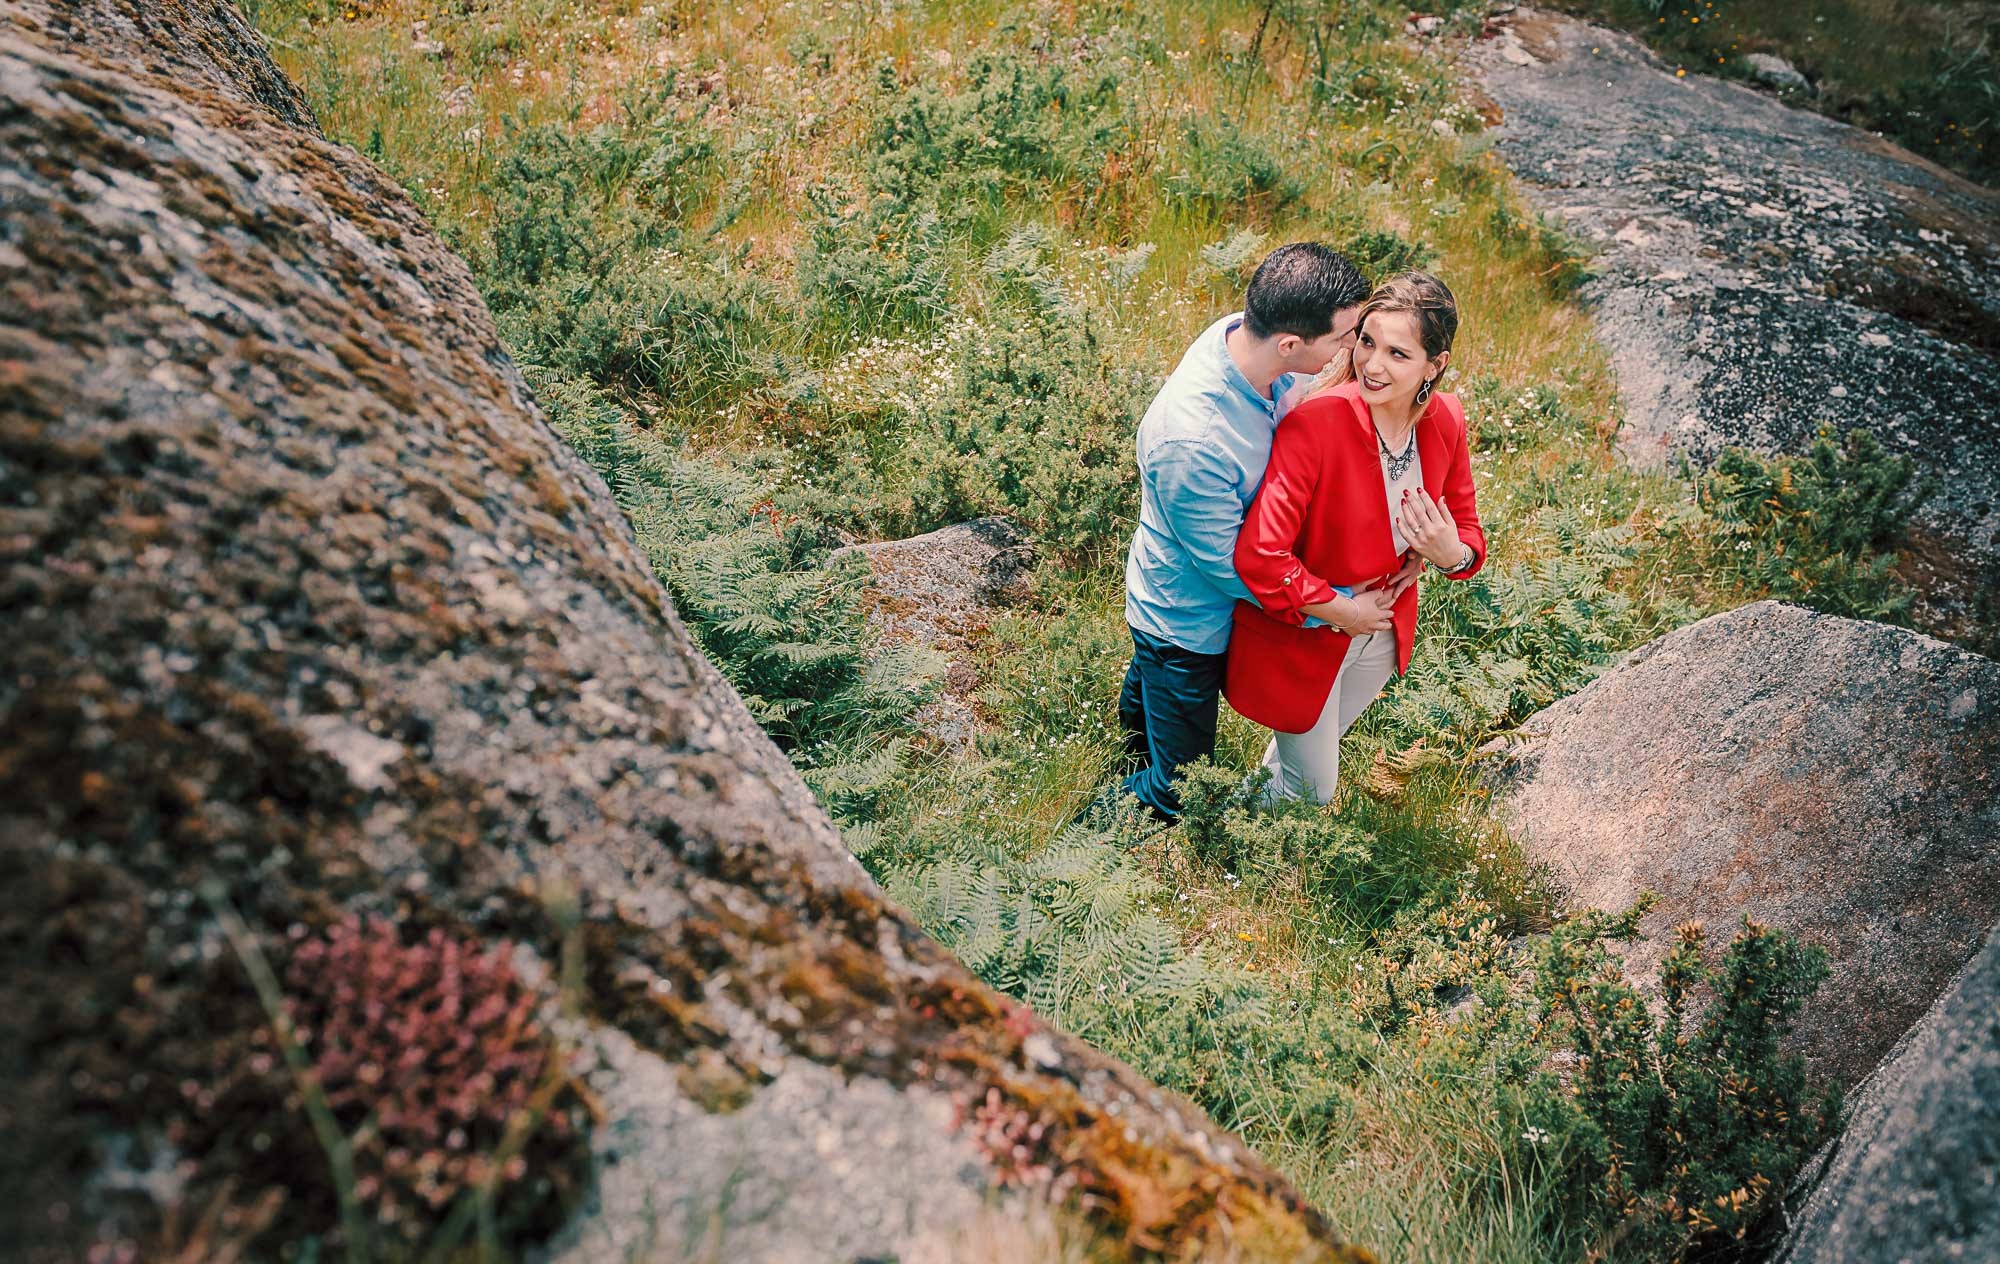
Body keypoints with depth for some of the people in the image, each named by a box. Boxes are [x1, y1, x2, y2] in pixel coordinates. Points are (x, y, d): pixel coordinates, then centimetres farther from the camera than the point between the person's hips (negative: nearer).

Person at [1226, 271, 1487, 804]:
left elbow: (1466, 530, 0)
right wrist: (1340, 612, -24)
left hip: (1383, 632, 6)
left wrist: (1454, 553, -24)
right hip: (1303, 637, -5)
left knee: (1318, 745, 31)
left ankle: (1270, 784, 63)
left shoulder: (1444, 420, -13)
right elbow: (1258, 555, -34)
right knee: (1313, 788, 15)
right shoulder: (1315, 424, -32)